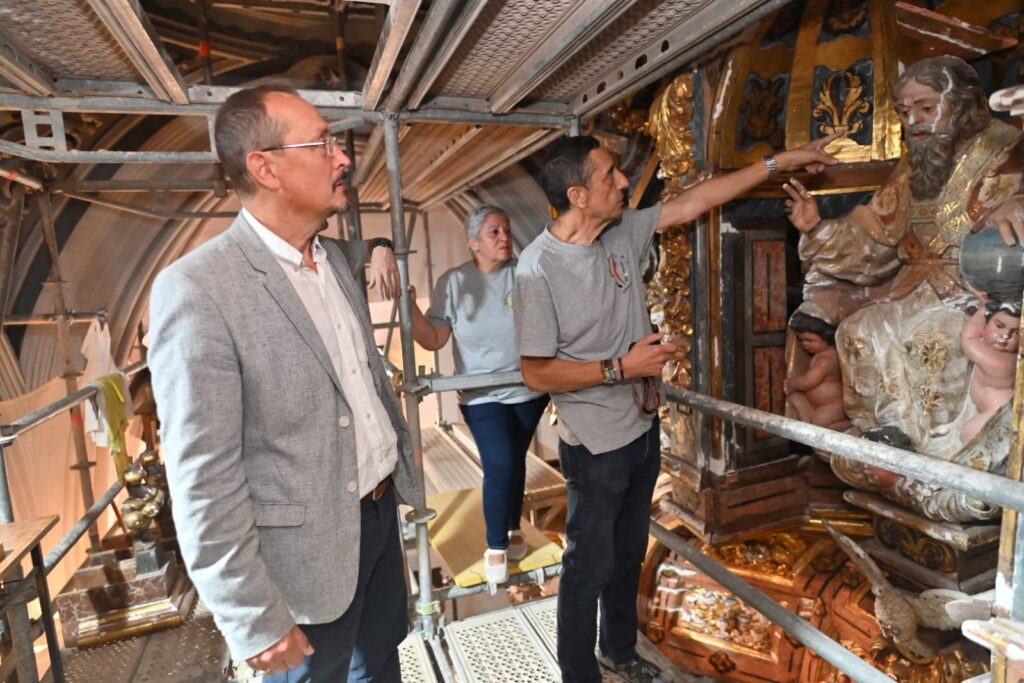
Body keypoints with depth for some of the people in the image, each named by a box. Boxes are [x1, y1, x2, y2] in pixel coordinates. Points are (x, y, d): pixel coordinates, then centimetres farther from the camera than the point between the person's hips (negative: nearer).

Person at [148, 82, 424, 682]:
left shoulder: (335, 256, 3)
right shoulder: (197, 288, -22)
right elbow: (204, 478, -21)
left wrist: (402, 459, 16)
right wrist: (254, 623, -15)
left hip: (381, 511, 7)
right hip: (306, 553, -6)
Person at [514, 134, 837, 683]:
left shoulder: (625, 231, -2)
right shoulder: (538, 268, -22)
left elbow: (693, 202, 9)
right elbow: (536, 373, -19)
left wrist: (779, 162, 13)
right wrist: (621, 368, -21)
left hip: (642, 430, 7)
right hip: (595, 446, -7)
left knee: (629, 554, 24)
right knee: (590, 567, 9)